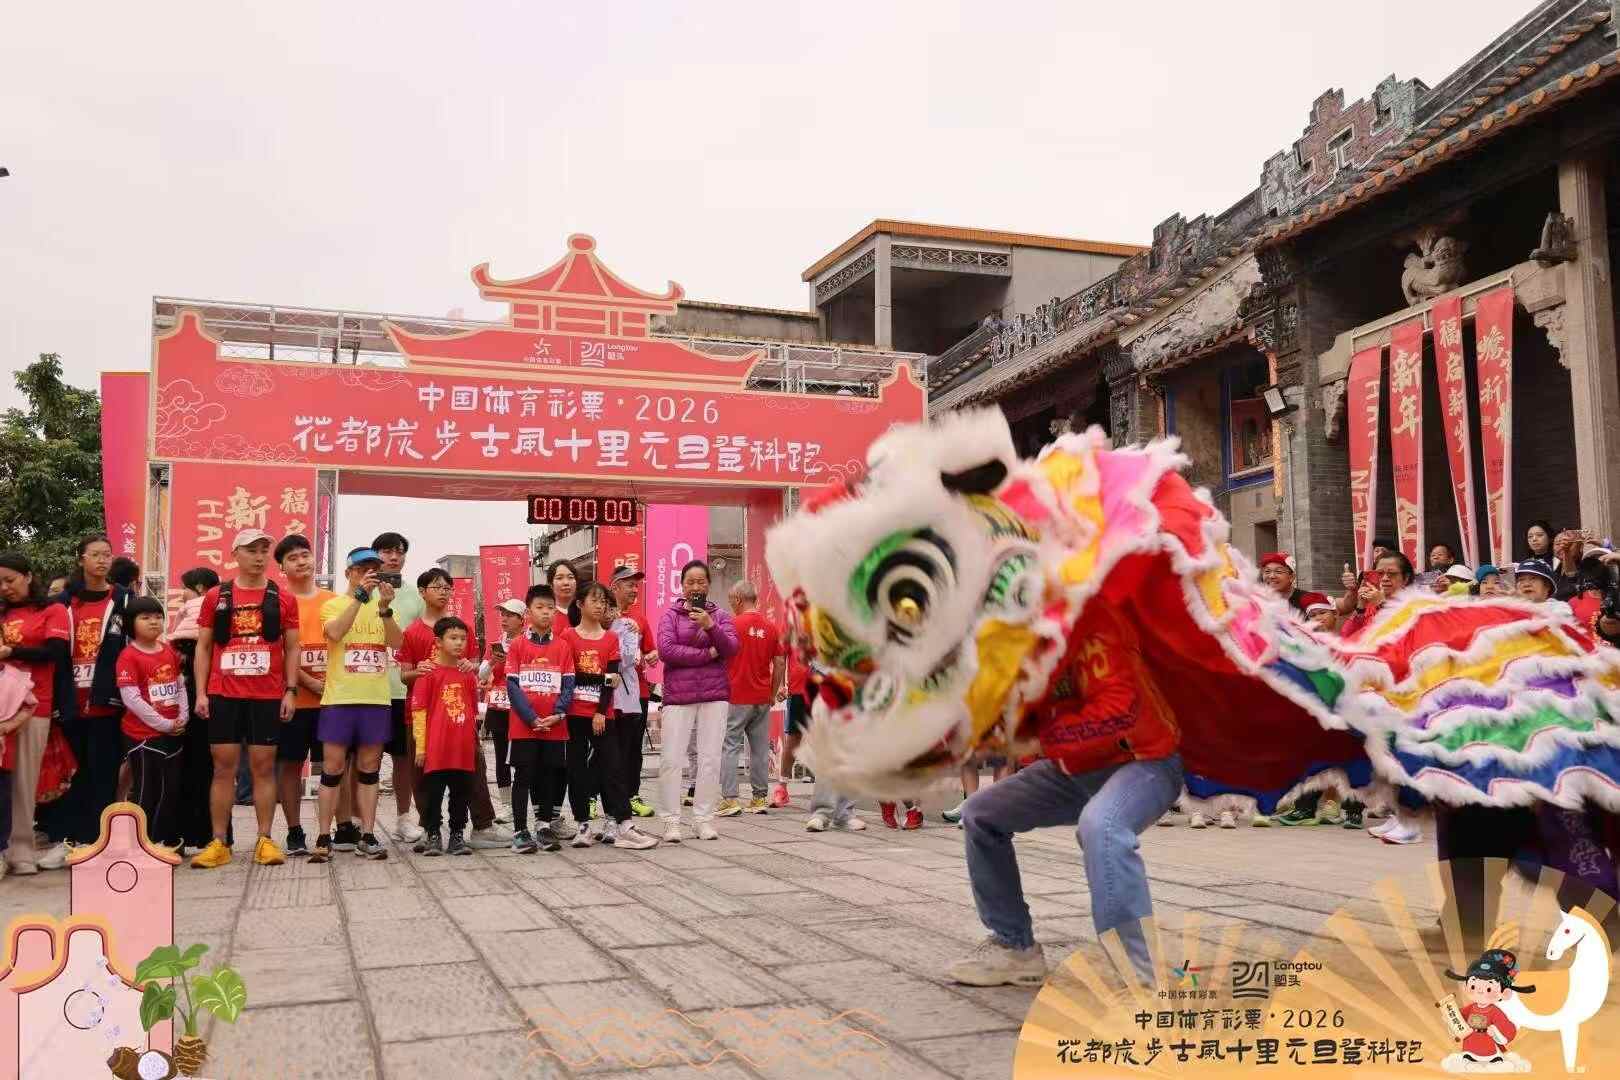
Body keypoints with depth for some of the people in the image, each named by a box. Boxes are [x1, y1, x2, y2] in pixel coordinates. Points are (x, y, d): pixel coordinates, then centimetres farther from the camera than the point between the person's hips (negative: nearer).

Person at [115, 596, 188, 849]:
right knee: (146, 791, 0)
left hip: (174, 733, 6)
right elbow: (131, 698, -17)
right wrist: (163, 724, -15)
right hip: (143, 735, -6)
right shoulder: (128, 656, -11)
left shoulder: (170, 651, 9)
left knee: (171, 790, 12)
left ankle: (169, 841, 22)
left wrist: (183, 717, -1)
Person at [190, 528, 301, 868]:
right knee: (223, 767, 3)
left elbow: (291, 648, 7)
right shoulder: (216, 596, 6)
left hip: (268, 696, 0)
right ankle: (219, 843, 8)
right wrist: (200, 693, -1)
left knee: (264, 766, 3)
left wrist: (290, 691, -2)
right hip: (223, 695, 0)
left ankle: (264, 840, 8)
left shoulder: (283, 599, 5)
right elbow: (203, 647, 7)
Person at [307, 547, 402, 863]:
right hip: (339, 698, -2)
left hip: (377, 698, 2)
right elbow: (335, 632, -18)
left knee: (368, 769, 6)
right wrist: (359, 596, -21)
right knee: (332, 767, -1)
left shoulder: (384, 606, 10)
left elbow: (397, 642, -6)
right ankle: (324, 838, 4)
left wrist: (385, 607, -20)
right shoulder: (333, 604, 3)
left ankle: (367, 837, 10)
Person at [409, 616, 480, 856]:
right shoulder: (428, 672, -5)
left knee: (461, 793, 9)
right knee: (433, 793, 3)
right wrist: (420, 747, -7)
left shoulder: (468, 675, 9)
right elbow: (418, 711, -5)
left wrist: (476, 744, 17)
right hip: (436, 749, -4)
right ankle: (432, 836, 14)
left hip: (464, 750, 4)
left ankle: (457, 836, 19)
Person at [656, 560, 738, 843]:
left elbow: (732, 649, -3)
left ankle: (704, 819, 11)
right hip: (678, 695, -2)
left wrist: (710, 626, -18)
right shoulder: (671, 615, 4)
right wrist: (707, 654, -10)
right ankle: (671, 821, 6)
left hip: (714, 695, 2)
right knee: (670, 759, -3)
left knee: (710, 759, 2)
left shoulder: (720, 615, 10)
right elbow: (665, 649, -11)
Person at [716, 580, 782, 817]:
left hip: (736, 697, -5)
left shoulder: (733, 624, -8)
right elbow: (779, 662, 7)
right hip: (762, 698, 5)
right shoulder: (771, 627, 6)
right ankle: (760, 798, 13)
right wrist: (773, 693, 14)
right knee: (760, 749, 9)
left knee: (730, 747, 0)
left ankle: (730, 799, -5)